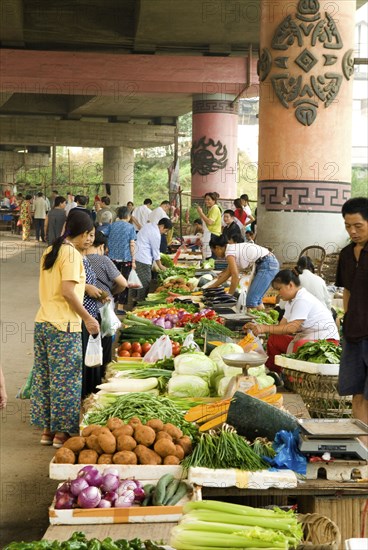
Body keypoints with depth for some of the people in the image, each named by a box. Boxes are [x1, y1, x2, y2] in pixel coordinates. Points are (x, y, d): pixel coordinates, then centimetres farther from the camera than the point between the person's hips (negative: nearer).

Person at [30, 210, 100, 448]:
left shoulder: (50, 252, 14)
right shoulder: (72, 254, -13)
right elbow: (68, 292, -20)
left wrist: (83, 285, 19)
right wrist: (87, 318, -13)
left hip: (42, 323, 9)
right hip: (64, 326, -9)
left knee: (44, 378, 13)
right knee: (65, 380, 0)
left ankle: (47, 430, 21)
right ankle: (62, 433, 7)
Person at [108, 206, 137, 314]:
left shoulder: (113, 225, 4)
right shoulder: (130, 227, -6)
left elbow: (108, 241, 12)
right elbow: (132, 245, -8)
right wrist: (133, 260, -4)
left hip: (113, 257, 4)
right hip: (126, 258, -4)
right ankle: (120, 306, -1)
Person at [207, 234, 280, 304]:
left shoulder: (229, 252, -9)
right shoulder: (233, 248, 19)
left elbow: (235, 276, -15)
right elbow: (227, 273, 26)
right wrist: (211, 287, 30)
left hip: (267, 264, -10)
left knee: (251, 300, -12)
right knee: (255, 299, 13)